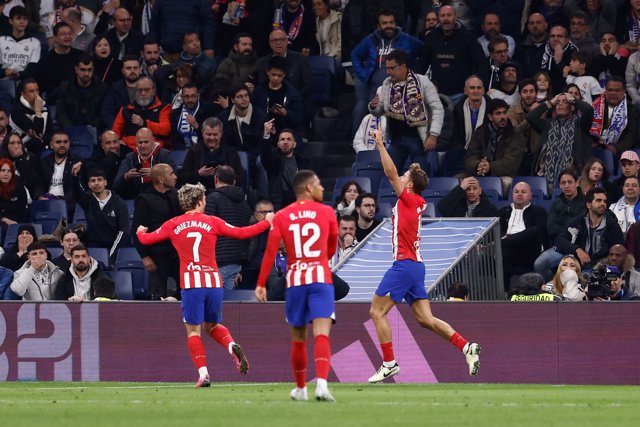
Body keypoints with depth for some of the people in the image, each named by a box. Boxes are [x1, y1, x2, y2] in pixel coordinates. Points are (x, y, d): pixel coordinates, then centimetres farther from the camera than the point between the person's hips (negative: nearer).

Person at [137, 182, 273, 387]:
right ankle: (232, 346, -10)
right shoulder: (211, 222, 6)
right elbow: (242, 233, 6)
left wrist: (140, 232, 41)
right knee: (212, 326, 19)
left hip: (191, 284, -2)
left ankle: (203, 373, -12)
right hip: (214, 281, 2)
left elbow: (146, 239, 16)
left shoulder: (173, 225, 6)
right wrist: (267, 223, 20)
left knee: (193, 331, 2)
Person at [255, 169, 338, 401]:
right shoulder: (326, 213, 4)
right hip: (321, 279, -2)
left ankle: (300, 388, 26)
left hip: (295, 280, 2)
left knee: (298, 338, 15)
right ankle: (322, 383, -31)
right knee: (321, 334, -12)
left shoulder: (282, 216, 4)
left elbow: (271, 250, -4)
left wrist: (261, 284, -2)